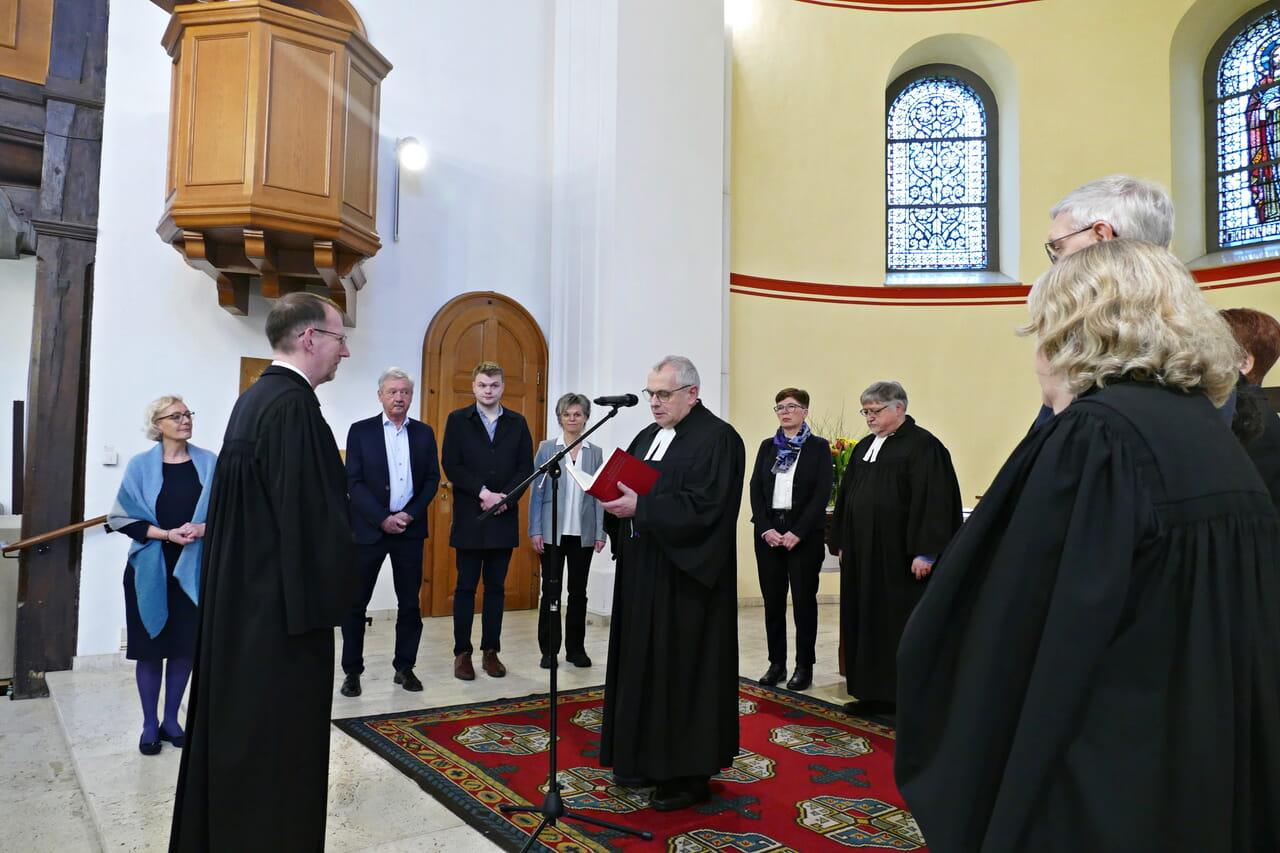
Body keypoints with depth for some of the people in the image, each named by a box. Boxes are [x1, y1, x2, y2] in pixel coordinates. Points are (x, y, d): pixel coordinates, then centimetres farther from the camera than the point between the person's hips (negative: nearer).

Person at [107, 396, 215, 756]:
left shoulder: (208, 463, 1)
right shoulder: (141, 465, -2)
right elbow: (122, 517, -4)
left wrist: (203, 529, -17)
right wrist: (167, 534, -15)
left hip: (194, 568, 1)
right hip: (151, 568, -1)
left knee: (185, 645, 6)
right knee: (151, 646, 6)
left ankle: (171, 719, 22)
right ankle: (150, 724, 19)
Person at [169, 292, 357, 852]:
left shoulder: (254, 397, 9)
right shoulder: (294, 405, -20)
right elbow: (310, 516, -23)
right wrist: (324, 600, -13)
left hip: (242, 599, 10)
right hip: (280, 606, -10)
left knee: (240, 731, 21)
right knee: (278, 739, 4)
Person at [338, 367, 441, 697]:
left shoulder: (424, 433, 7)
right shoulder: (361, 431, 0)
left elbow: (432, 479, 5)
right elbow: (353, 482, -6)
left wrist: (411, 514, -8)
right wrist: (383, 519, -13)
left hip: (410, 528, 2)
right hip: (369, 528, -2)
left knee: (409, 602, 7)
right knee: (355, 602, 3)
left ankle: (404, 667, 19)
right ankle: (352, 671, 14)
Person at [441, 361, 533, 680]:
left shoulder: (517, 423, 8)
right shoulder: (457, 420, 3)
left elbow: (526, 467, 4)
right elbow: (451, 465, -6)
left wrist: (504, 497, -11)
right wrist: (484, 493, -15)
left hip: (504, 518, 2)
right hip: (469, 518, -2)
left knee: (496, 587, 8)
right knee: (466, 587, 4)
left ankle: (491, 651, 17)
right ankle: (462, 653, 12)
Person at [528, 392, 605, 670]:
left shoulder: (595, 453, 6)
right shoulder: (546, 449, 1)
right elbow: (536, 491, -1)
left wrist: (600, 532, -1)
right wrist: (535, 530, -7)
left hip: (583, 533, 2)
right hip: (553, 532, -1)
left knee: (579, 591, 9)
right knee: (551, 591, 4)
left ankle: (576, 648, 20)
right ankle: (549, 650, 14)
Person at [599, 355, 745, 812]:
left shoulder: (717, 439, -12)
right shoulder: (648, 436, 14)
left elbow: (705, 506, -22)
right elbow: (629, 488, 18)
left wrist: (641, 508, -25)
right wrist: (617, 500, -5)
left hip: (685, 577, -8)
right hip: (643, 572, 8)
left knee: (682, 669, 0)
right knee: (644, 663, 14)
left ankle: (690, 772, 15)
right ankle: (649, 757, 28)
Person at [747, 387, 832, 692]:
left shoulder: (819, 447, 0)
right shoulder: (767, 446, 10)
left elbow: (822, 493, -8)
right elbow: (755, 489, 4)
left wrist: (798, 532, -15)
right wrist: (765, 529, -8)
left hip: (804, 535, -3)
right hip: (768, 533, 4)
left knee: (804, 600, 3)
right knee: (772, 600, 7)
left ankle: (804, 667, 13)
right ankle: (776, 663, 18)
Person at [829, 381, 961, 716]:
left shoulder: (922, 445, -9)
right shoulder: (865, 447, 15)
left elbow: (933, 500, -17)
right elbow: (846, 497, 18)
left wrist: (924, 552, -21)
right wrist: (842, 543, 15)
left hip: (900, 555, -8)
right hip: (863, 553, 8)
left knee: (902, 626, 0)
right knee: (866, 621, 11)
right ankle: (874, 693, 21)